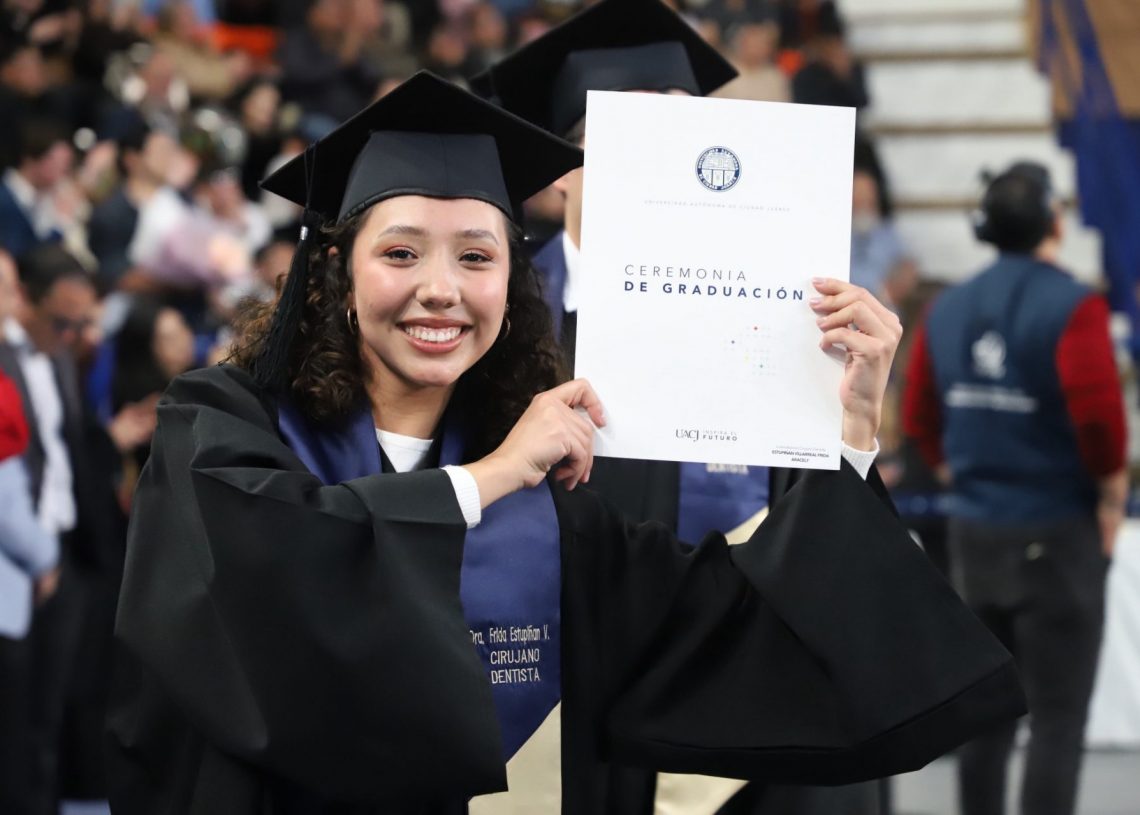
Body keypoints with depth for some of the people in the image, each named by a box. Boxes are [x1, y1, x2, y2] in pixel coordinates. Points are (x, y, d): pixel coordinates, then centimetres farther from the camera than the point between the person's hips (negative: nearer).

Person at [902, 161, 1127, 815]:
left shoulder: (948, 310, 5)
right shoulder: (1072, 307, -15)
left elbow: (919, 417, 9)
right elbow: (1097, 411, -24)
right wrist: (1112, 487, -9)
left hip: (975, 533, 6)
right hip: (1057, 534, -6)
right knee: (1058, 718, -1)